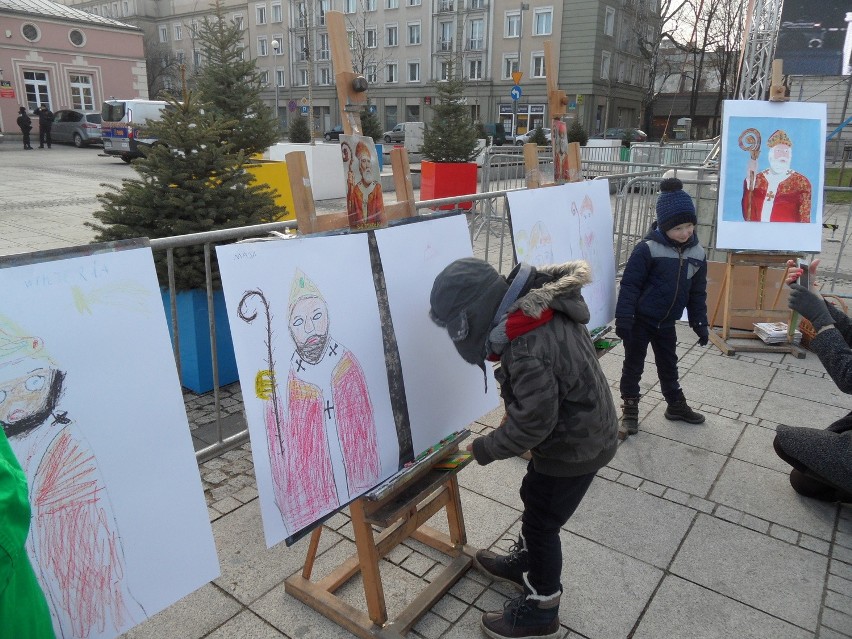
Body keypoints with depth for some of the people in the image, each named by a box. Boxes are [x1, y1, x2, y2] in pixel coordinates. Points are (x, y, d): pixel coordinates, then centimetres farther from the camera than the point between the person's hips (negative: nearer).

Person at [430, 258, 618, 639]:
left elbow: (532, 422, -27)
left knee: (541, 523, 10)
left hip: (573, 446, -9)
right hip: (583, 431, 9)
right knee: (534, 500, 26)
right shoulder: (543, 304, -7)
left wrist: (484, 449, -13)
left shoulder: (527, 349, -36)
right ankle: (524, 564, 50)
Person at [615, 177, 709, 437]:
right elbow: (629, 285, -18)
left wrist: (700, 324, 9)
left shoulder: (697, 253, -1)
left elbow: (697, 292, 9)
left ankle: (676, 405, 39)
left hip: (667, 322, 5)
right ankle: (630, 409, 21)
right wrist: (623, 319, -22)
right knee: (633, 365, 7)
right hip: (640, 320, -5)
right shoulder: (648, 249, -20)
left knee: (668, 365, 21)